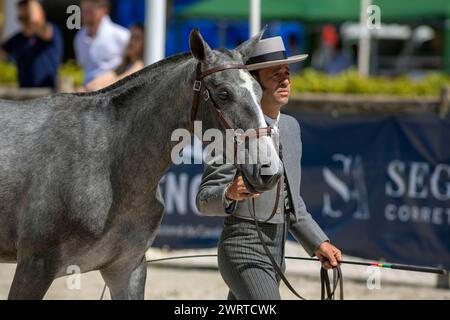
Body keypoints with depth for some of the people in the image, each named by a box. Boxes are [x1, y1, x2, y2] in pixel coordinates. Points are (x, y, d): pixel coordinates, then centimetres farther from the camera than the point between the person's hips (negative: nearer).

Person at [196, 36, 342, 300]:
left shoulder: (291, 127, 12)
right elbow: (205, 200, -15)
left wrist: (318, 243, 14)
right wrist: (230, 194, -35)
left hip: (276, 254, 8)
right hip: (245, 253, -8)